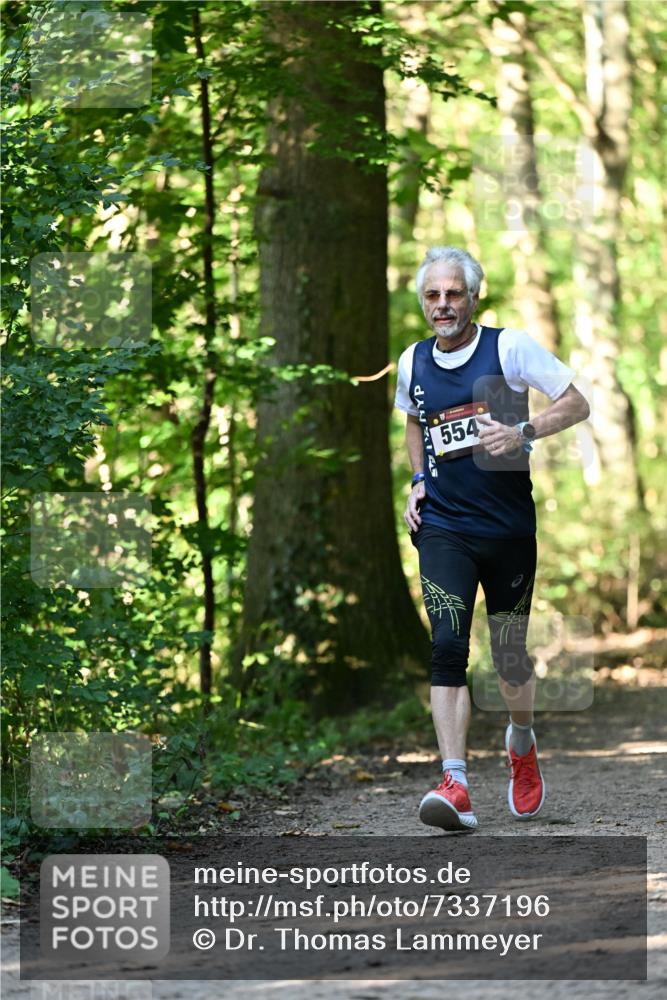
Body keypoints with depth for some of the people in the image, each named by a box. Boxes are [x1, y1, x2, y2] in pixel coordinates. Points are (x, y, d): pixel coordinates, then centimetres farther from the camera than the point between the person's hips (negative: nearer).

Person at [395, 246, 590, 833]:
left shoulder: (510, 348, -5)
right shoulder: (413, 363, 7)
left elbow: (577, 405, -5)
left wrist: (522, 433, -21)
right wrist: (418, 481, 12)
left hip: (509, 528, -2)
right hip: (443, 528, 2)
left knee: (511, 656, 7)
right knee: (448, 646, -15)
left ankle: (522, 743, 39)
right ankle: (455, 785, -23)